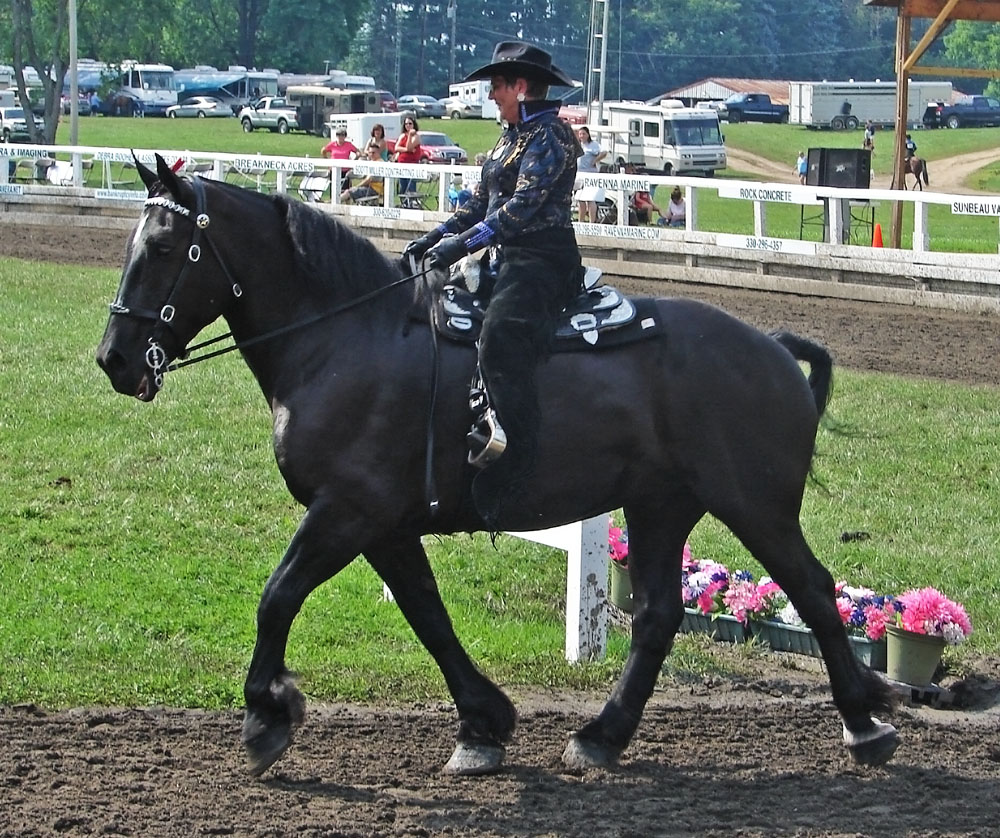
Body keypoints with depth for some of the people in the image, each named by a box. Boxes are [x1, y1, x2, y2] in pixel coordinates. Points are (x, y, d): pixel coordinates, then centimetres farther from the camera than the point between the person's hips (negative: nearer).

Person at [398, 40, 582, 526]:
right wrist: (433, 239, 10)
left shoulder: (549, 137, -11)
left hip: (544, 261, -11)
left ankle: (511, 464, -39)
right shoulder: (511, 138, 20)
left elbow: (523, 205, -21)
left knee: (501, 339, -32)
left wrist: (465, 243, -25)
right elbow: (480, 204, 22)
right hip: (511, 260, 11)